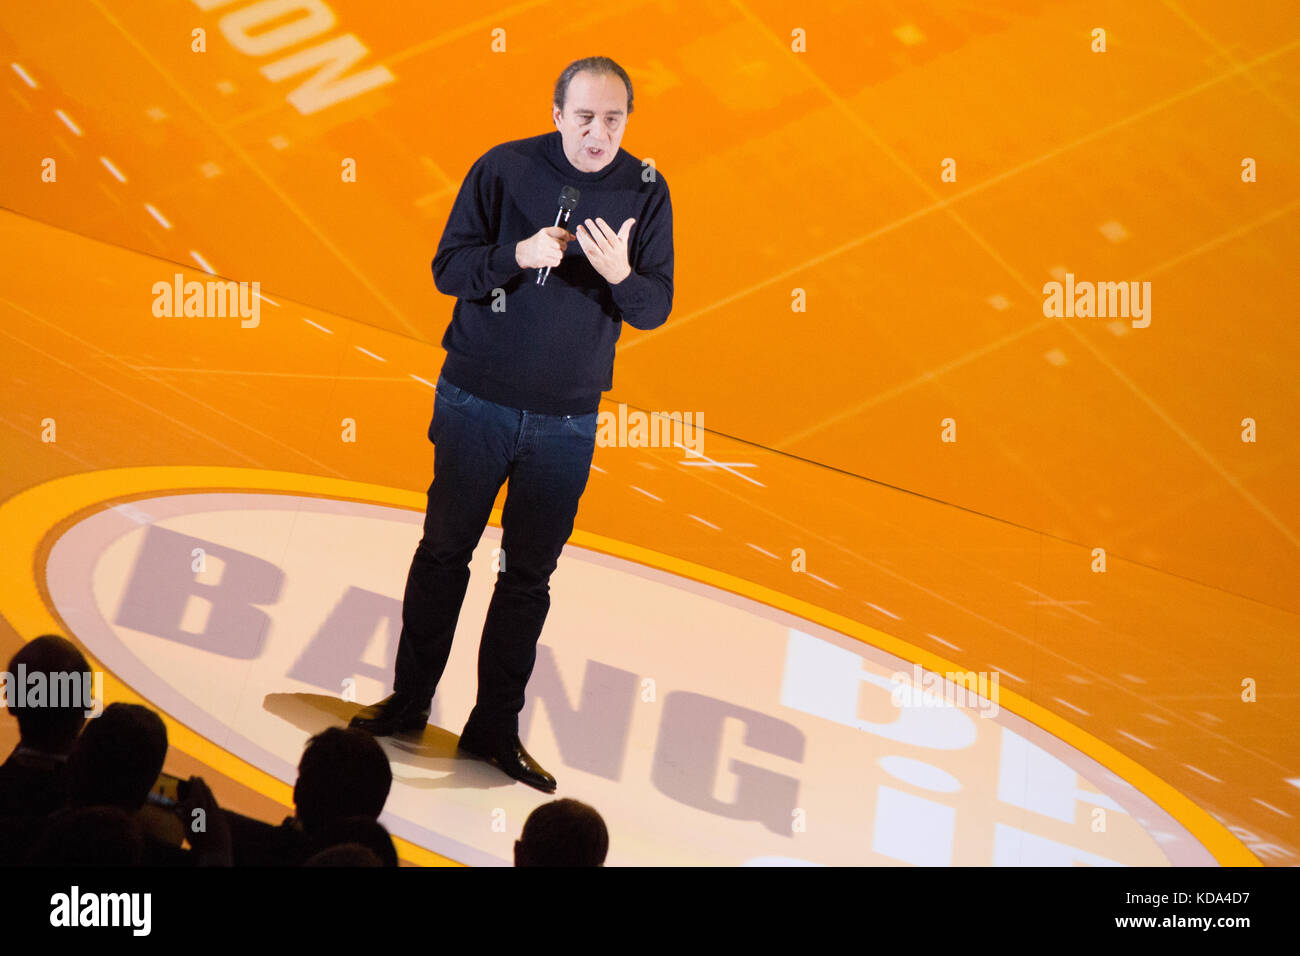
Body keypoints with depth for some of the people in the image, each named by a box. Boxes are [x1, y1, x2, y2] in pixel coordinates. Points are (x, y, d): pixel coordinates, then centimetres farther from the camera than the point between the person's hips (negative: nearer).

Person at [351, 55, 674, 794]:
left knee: (530, 574, 8)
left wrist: (621, 275, -23)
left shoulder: (645, 190, -2)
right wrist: (520, 254, -24)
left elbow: (656, 310, -1)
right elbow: (448, 268, -7)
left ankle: (495, 728, 19)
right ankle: (409, 703, 24)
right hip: (478, 400, -1)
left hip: (567, 420, 1)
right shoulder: (507, 167, -7)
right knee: (445, 550, 9)